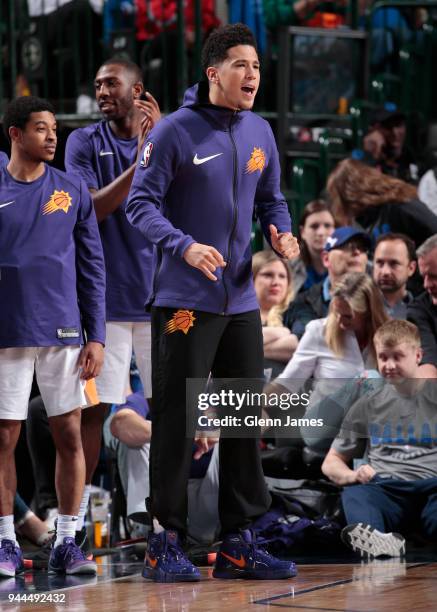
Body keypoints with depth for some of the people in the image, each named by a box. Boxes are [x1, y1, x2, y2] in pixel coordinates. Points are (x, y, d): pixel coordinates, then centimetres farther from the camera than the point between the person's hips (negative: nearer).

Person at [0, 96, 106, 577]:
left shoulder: (73, 191, 5)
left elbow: (92, 267, 7)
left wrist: (95, 336, 1)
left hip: (63, 333, 1)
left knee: (70, 435, 1)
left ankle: (66, 542, 9)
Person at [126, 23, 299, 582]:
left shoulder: (259, 133, 9)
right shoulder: (176, 130, -9)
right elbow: (141, 203, -11)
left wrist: (282, 233, -2)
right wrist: (185, 247, -27)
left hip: (241, 301, 7)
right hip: (184, 300, -7)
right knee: (176, 422, -4)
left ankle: (238, 544, 17)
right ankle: (164, 542, 5)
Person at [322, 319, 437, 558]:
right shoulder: (368, 406, 23)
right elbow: (331, 463, 25)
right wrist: (353, 475, 1)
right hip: (387, 489, 1)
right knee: (355, 493, -34)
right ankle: (375, 540, -65)